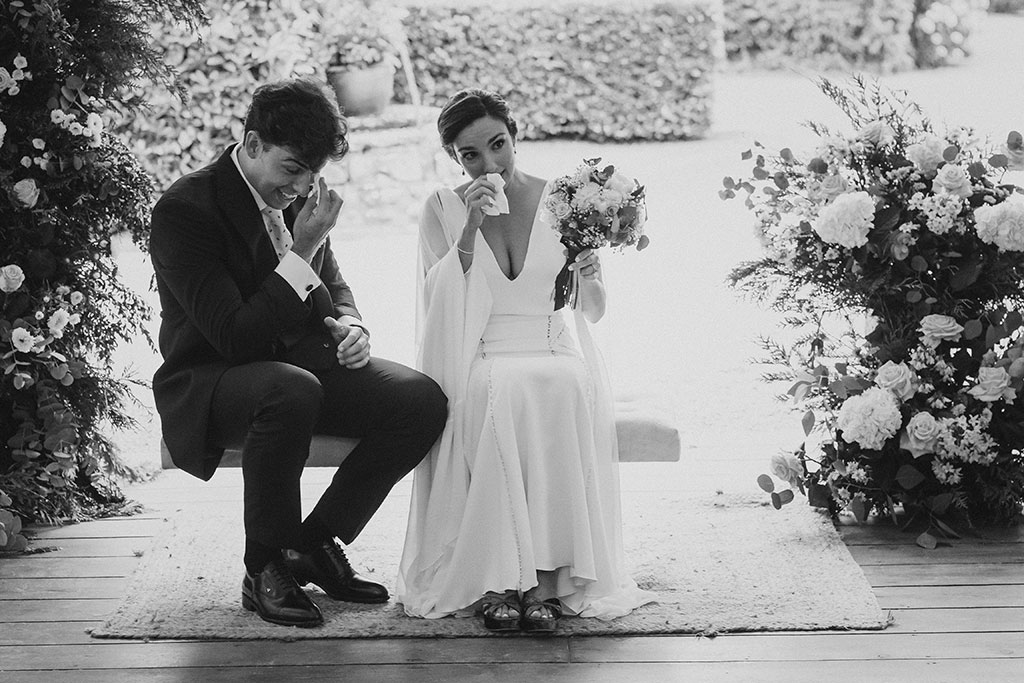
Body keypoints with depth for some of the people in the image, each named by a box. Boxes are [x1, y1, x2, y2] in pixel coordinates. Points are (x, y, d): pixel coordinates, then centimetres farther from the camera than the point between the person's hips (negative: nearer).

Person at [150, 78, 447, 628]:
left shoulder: (298, 195, 2)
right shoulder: (183, 210, -19)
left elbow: (333, 286, 20)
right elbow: (234, 336, -26)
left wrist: (349, 323, -4)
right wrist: (302, 250, -28)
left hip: (299, 361, 7)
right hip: (207, 384, -7)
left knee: (423, 400, -15)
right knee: (293, 391, -41)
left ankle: (315, 542, 0)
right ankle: (265, 570, -19)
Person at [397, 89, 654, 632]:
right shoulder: (442, 210, 5)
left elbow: (590, 313, 11)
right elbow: (439, 306, -5)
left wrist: (589, 280, -13)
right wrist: (469, 231, -15)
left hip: (556, 357, 1)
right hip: (477, 362, -1)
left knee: (564, 391, -35)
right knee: (498, 394, -36)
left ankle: (546, 574, -32)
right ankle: (493, 578, -32)